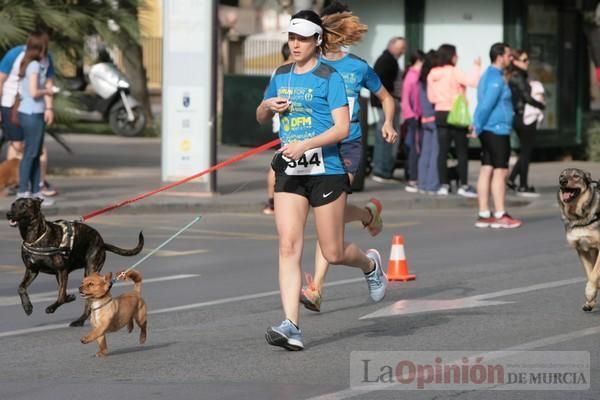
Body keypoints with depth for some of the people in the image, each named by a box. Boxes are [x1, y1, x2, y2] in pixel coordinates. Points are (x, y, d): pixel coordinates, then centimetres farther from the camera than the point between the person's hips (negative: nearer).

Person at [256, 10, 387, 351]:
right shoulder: (281, 76, 12)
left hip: (326, 170, -4)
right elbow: (261, 118, 24)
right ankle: (291, 326, -15)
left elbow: (342, 128, -13)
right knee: (289, 246, -10)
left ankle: (370, 264, 38)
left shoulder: (329, 77, -6)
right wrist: (268, 105, 1)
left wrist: (304, 145, -23)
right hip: (290, 173, 5)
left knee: (333, 253, 2)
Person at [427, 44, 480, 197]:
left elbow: (431, 97, 11)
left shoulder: (432, 74, 6)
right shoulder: (454, 72, -13)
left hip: (440, 114, 6)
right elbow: (473, 81, -22)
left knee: (443, 151, 6)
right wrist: (476, 66, -10)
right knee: (462, 151, 1)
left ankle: (444, 185, 5)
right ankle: (463, 185, 0)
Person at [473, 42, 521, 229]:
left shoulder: (488, 75, 17)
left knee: (487, 171, 7)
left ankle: (484, 215, 7)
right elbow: (486, 105, -20)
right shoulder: (496, 79, -15)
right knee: (500, 171, -7)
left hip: (489, 131, 10)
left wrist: (478, 126, 13)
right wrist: (478, 127, -14)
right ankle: (500, 215, -6)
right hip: (497, 130, -10)